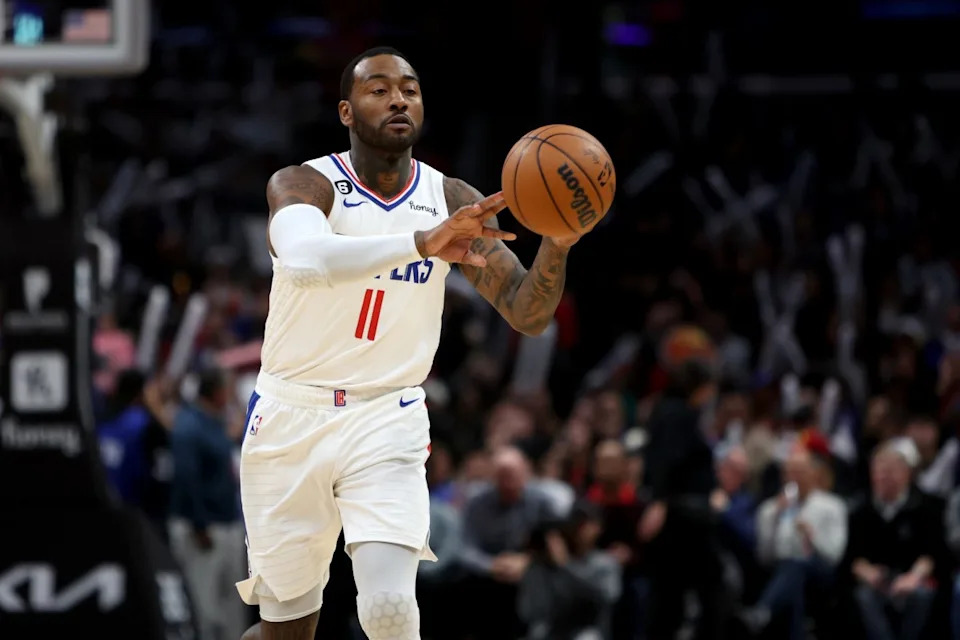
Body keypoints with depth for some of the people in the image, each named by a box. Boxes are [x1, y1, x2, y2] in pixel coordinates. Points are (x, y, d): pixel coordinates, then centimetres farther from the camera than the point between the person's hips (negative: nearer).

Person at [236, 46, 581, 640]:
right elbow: (307, 258, -35)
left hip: (386, 421, 1)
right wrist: (422, 242, -49)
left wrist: (557, 244, -25)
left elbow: (527, 313, -4)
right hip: (291, 418, -1)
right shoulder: (305, 184, -11)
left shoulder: (452, 202, 0)